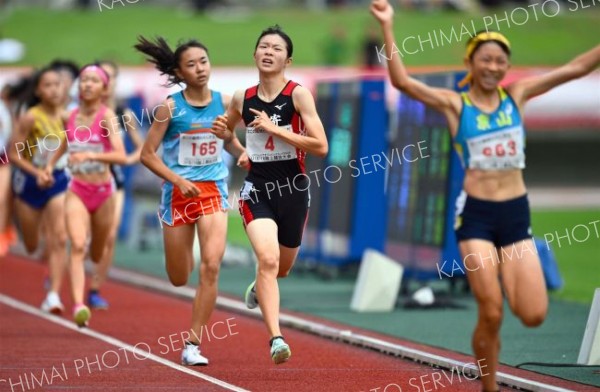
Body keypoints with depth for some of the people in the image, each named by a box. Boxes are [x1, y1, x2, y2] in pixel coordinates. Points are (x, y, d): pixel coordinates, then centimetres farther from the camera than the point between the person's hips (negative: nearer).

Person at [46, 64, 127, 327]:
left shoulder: (107, 116, -11)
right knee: (78, 246, -19)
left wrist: (90, 155, -34)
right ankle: (78, 305, -30)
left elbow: (121, 156, -22)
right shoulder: (71, 116, 2)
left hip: (103, 191, -2)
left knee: (98, 253, 15)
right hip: (77, 190, 2)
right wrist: (51, 163, 11)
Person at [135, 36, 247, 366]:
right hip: (179, 192, -1)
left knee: (211, 266, -16)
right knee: (179, 279, 8)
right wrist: (178, 181, -18)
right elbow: (148, 154, -6)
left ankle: (192, 345, -8)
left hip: (214, 190, 1)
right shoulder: (170, 108, -9)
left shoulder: (223, 103, 0)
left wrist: (243, 154, -4)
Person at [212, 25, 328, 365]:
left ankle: (259, 288, 55)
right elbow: (227, 129, 24)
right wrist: (221, 129, 0)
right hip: (257, 187, 0)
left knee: (282, 267, 18)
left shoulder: (298, 94, -9)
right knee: (267, 259, -22)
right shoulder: (242, 99, 2)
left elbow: (321, 146, -16)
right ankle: (276, 339, -26)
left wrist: (274, 129, -19)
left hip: (293, 188, 0)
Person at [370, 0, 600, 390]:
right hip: (476, 214, -3)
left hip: (516, 214, 3)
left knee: (533, 314, -6)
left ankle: (500, 281, 28)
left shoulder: (517, 95, 6)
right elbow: (403, 81, -15)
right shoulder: (455, 104, -2)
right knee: (491, 316, -7)